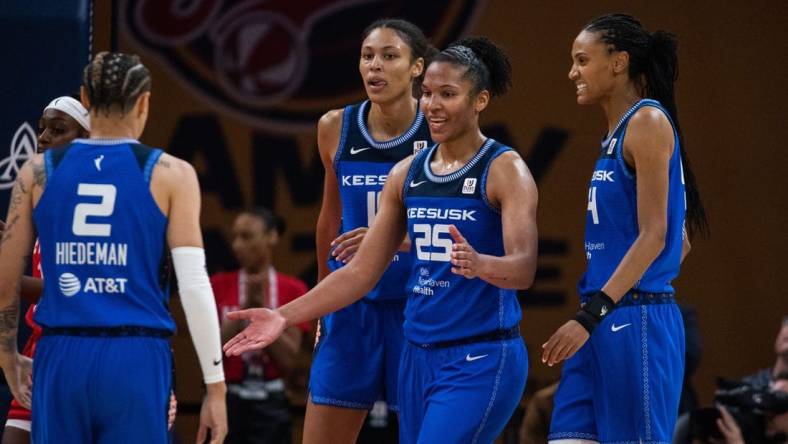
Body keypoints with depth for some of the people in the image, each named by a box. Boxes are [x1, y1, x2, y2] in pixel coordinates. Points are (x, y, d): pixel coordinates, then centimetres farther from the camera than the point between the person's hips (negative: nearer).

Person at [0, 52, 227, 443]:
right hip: (136, 363, -2)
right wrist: (216, 386, -3)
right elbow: (194, 282, -6)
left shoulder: (39, 172, 7)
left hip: (61, 357, 2)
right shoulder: (170, 175, 1)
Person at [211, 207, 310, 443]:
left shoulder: (292, 289, 2)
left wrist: (262, 309, -14)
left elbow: (288, 359, -6)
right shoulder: (218, 285, 4)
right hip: (227, 401, 1)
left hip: (269, 404, -1)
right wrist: (246, 307, -15)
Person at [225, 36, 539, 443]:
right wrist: (285, 316, 3)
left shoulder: (505, 170, -8)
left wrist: (479, 264, -41)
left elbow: (524, 268, -19)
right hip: (418, 356, 7)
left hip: (482, 360, -7)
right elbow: (362, 272, 12)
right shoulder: (406, 174, 11)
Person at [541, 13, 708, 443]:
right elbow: (681, 243, 23)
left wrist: (590, 316, -23)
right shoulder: (616, 134, 18)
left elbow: (654, 236, -17)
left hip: (635, 321, -9)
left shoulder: (649, 122, -9)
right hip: (604, 324, 9)